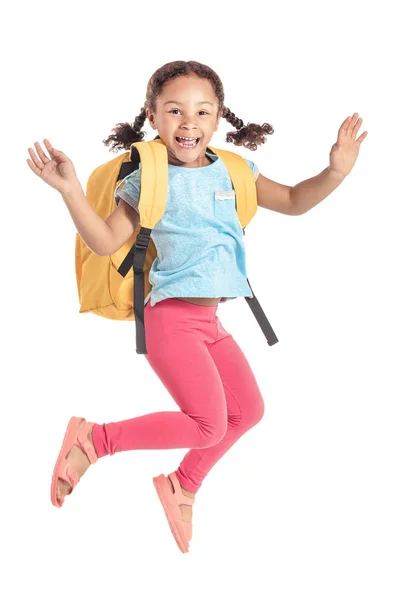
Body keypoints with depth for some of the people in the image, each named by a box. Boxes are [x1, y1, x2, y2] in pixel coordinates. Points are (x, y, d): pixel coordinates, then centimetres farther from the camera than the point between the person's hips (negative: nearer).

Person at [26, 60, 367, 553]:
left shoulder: (233, 171, 8)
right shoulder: (146, 180, -5)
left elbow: (293, 202, 11)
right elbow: (105, 242, -7)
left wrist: (335, 172, -5)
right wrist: (70, 190, -19)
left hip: (209, 319, 7)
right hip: (171, 317, -7)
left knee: (248, 409, 11)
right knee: (208, 425, -12)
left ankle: (182, 485, 27)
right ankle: (92, 439, -1)